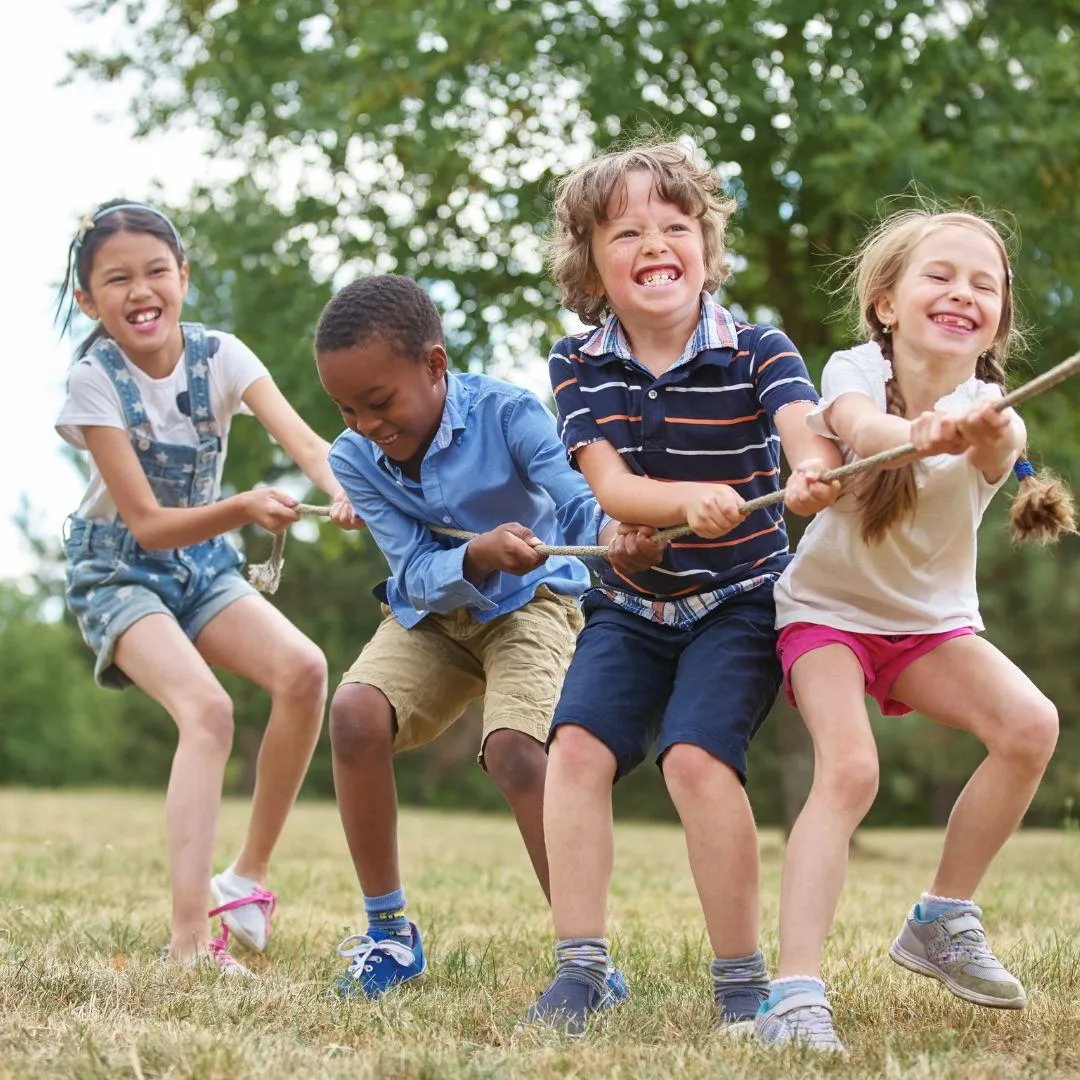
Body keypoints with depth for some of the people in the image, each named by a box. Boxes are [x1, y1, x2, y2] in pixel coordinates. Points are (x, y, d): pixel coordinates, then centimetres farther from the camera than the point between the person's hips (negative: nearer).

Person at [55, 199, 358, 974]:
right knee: (206, 708, -28)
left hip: (204, 563, 4)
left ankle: (248, 877, -4)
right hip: (118, 571, -4)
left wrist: (348, 491, -48)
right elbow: (148, 524, -22)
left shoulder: (219, 356, -10)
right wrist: (244, 509, -38)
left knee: (304, 669, -21)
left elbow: (303, 440, -26)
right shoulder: (95, 379, -18)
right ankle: (190, 940, -31)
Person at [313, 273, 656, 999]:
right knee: (356, 713, -24)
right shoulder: (354, 459, -12)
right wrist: (479, 558, -40)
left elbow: (576, 497, -33)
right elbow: (418, 575, -18)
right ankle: (390, 935, -7)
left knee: (513, 747, -29)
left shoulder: (505, 414, -22)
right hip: (431, 613, 4)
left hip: (531, 603, -3)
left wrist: (612, 531, -58)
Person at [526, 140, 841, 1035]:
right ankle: (580, 968, -10)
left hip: (740, 599, -3)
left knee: (696, 754, -22)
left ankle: (742, 980, -10)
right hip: (631, 602, 3)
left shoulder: (757, 351, -10)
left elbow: (809, 434, -29)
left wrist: (815, 477, -55)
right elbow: (610, 488, -16)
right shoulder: (579, 366, -4)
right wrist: (691, 500, -38)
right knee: (577, 743, -17)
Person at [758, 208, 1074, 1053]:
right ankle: (795, 992, -29)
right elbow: (861, 428, -42)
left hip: (933, 620, 3)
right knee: (849, 768, -27)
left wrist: (988, 436, -67)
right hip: (828, 607, -3)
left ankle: (944, 921, -2)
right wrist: (919, 434, -66)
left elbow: (1003, 448, -42)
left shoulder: (987, 408, -15)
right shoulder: (856, 371, -18)